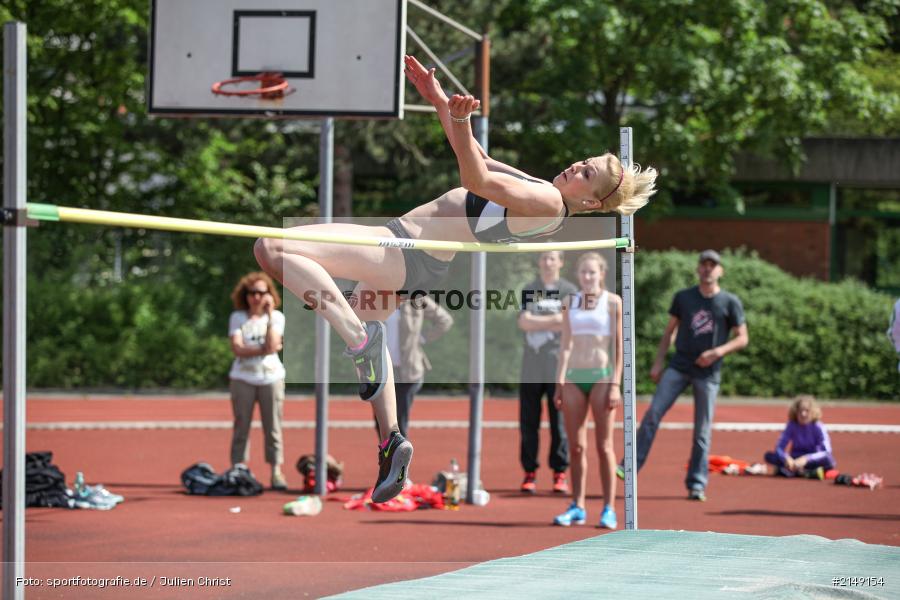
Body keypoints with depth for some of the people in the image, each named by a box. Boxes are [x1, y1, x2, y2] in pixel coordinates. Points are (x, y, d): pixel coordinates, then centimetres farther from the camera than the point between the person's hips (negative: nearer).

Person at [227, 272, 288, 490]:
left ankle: (276, 472, 1)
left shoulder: (276, 317, 5)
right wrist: (263, 349, -14)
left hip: (271, 376, 0)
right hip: (243, 378, 0)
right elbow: (237, 348, -7)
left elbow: (272, 344, -11)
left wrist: (269, 314, -10)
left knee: (273, 428, -2)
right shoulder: (237, 318, 5)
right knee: (241, 427, -1)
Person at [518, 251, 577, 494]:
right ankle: (529, 473, 7)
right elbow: (524, 322, 0)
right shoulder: (528, 290, 13)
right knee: (528, 423, 1)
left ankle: (560, 474, 3)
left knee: (560, 423, -2)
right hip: (531, 367, 2)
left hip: (558, 366, -2)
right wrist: (553, 320, -7)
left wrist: (537, 323, -7)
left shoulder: (569, 291, 6)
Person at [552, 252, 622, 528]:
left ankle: (609, 509, 1)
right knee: (576, 446, 4)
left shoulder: (613, 302, -1)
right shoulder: (570, 303, 11)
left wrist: (615, 384, -10)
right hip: (574, 377, 4)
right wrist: (559, 382, 7)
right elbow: (565, 343, 13)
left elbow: (619, 345, -3)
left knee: (604, 446, -2)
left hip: (601, 376, -4)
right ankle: (577, 507, 9)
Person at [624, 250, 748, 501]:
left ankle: (696, 485, 8)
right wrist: (658, 363, 5)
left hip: (707, 373, -1)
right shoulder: (683, 297, 8)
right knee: (653, 413, -13)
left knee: (702, 431, 1)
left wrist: (718, 351, -14)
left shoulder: (730, 302, 1)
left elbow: (742, 338, 2)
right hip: (678, 366, 1)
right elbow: (669, 331, 13)